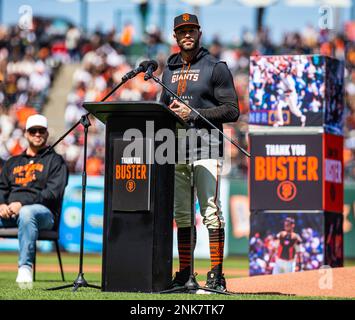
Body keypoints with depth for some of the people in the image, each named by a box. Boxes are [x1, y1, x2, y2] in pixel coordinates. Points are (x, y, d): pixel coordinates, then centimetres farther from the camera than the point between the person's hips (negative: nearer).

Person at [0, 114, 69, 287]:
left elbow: (53, 192, -2)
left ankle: (25, 267, -44)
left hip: (44, 211, -4)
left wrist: (22, 204, -14)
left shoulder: (55, 160, 14)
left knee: (26, 213, -41)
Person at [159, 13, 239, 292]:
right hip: (175, 147, 6)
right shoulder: (169, 70, 19)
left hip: (206, 147, -6)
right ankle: (184, 274, 14)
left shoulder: (216, 68, 0)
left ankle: (216, 276, -12)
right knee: (182, 214, 8)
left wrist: (193, 114, -13)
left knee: (211, 211, -11)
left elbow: (232, 111, -6)